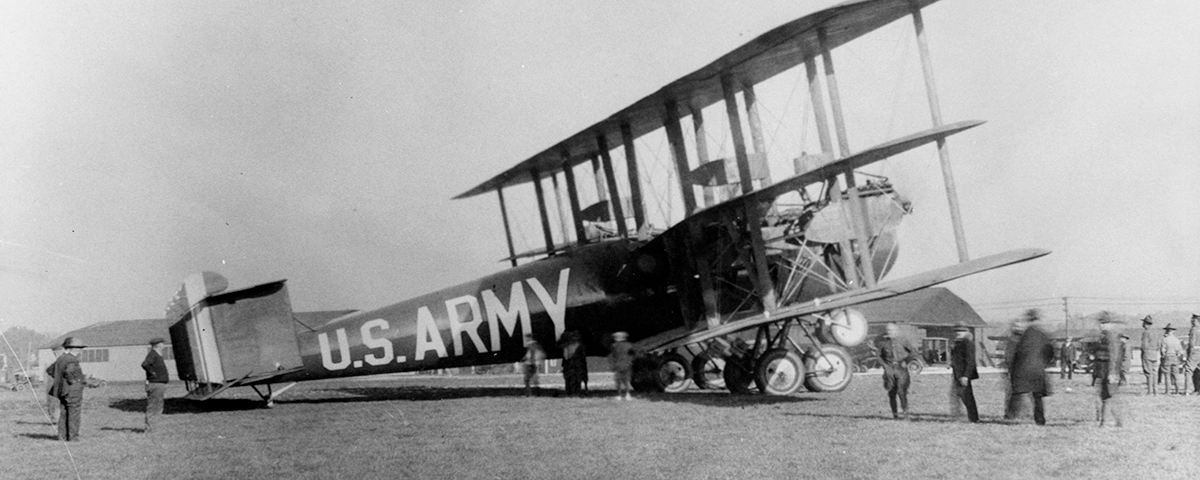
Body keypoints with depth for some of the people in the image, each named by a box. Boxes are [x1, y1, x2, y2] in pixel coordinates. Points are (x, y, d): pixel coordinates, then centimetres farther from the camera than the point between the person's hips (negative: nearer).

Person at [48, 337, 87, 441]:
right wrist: (73, 381, -18)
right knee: (74, 413, -3)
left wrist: (59, 379, 18)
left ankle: (62, 436, 15)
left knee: (64, 413, 13)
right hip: (73, 390, -9)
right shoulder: (72, 360, -16)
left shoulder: (60, 359, 12)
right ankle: (73, 436, -3)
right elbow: (68, 372, -33)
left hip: (63, 391, 9)